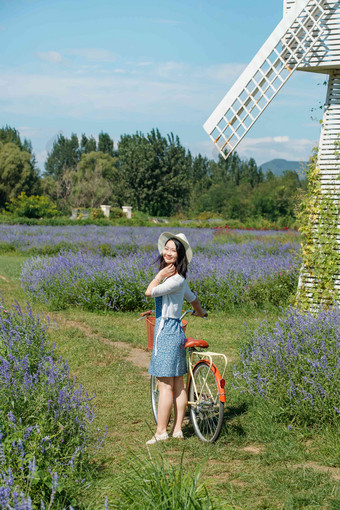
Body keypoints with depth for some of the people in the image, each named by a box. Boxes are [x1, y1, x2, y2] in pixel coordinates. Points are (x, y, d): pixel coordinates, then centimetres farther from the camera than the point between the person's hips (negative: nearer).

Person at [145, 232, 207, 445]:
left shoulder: (176, 279, -17)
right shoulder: (176, 277, 14)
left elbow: (149, 292, -21)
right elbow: (192, 298, 28)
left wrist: (160, 275, -9)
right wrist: (201, 313, 46)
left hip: (167, 331, -10)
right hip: (174, 331, 10)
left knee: (165, 385, -6)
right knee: (178, 384, 10)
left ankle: (161, 431, -3)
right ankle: (177, 430, 13)